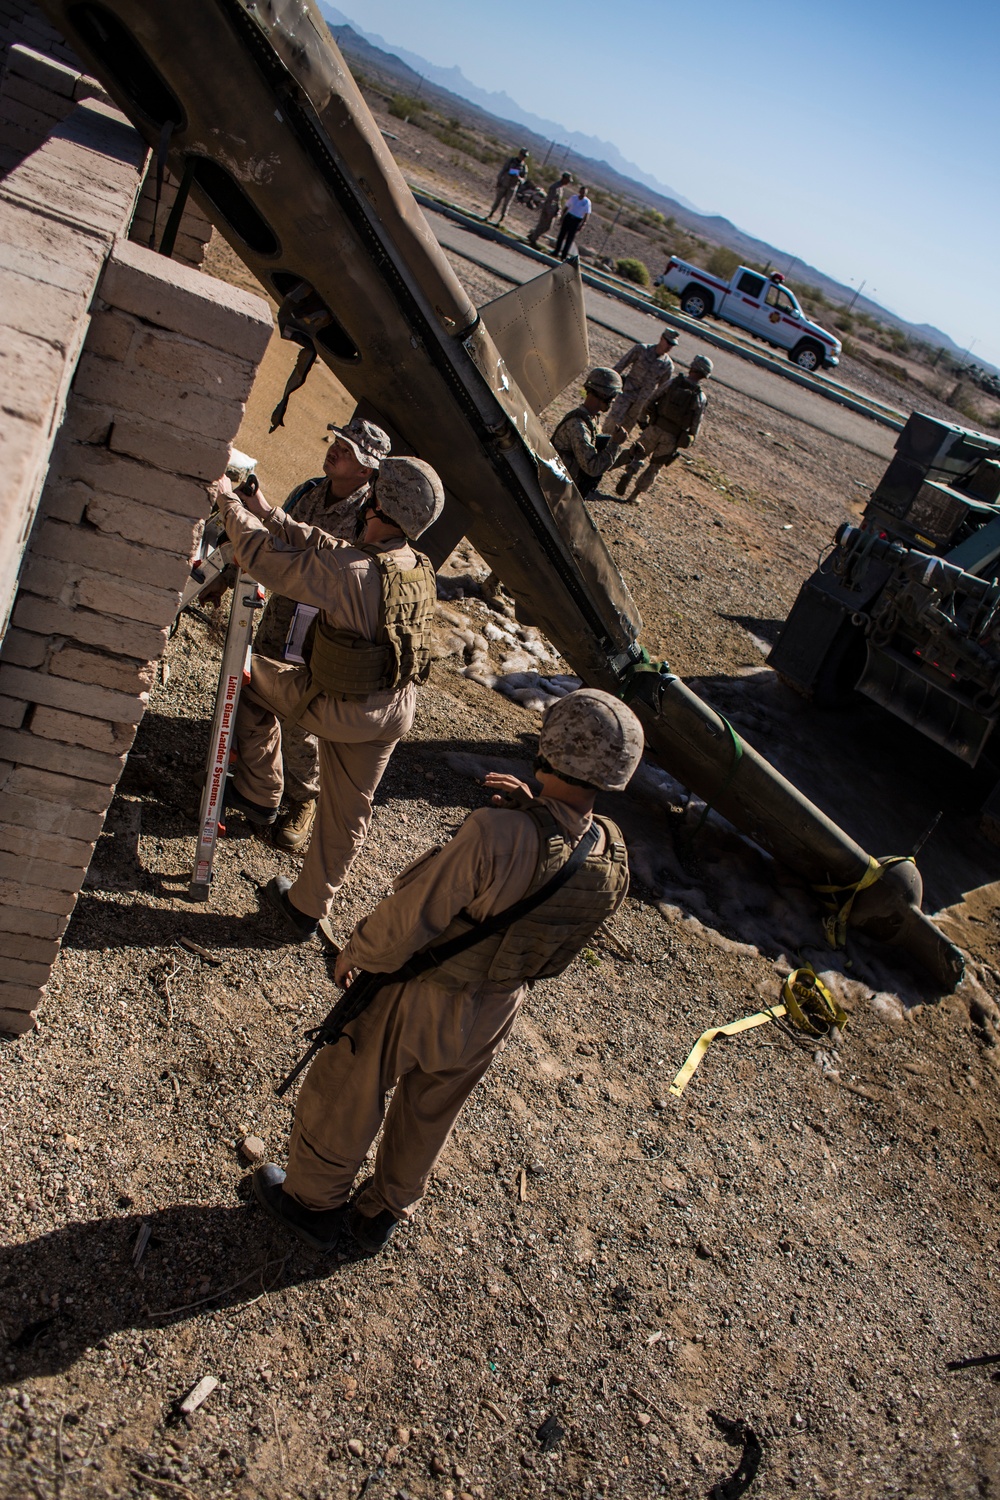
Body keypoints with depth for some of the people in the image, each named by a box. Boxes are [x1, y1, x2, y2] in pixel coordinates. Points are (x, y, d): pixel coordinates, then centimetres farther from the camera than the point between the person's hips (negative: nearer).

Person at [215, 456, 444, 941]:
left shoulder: (351, 572, -29)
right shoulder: (420, 568, -5)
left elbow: (263, 556, -22)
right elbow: (323, 547, 3)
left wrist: (229, 502, -6)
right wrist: (265, 510, 5)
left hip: (336, 708, -6)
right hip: (395, 712, 7)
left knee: (252, 675, 20)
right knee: (347, 815, 19)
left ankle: (258, 795, 28)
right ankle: (307, 910, 36)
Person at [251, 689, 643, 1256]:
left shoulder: (496, 833, -39)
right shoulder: (615, 859, -20)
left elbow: (409, 920, -28)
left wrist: (356, 952, -7)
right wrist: (533, 812, -9)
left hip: (418, 999, -5)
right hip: (493, 1017, 6)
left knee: (345, 1098, 24)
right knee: (429, 1121, 30)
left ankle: (314, 1203, 48)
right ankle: (379, 1219, 53)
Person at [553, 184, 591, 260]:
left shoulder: (587, 202, -8)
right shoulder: (573, 197, 3)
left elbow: (587, 214, -9)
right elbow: (567, 207, 11)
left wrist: (582, 225, -17)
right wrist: (562, 218, 12)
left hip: (577, 221, -3)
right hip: (568, 217, 3)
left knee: (570, 238, 0)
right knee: (561, 235, 7)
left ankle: (564, 255, 7)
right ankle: (557, 251, 22)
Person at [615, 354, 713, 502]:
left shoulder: (673, 383, -9)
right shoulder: (700, 398, -12)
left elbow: (651, 400, -3)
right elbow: (695, 424, -8)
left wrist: (642, 419, 11)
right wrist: (689, 441, 8)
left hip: (655, 428, 1)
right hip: (672, 438, 0)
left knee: (640, 454, 23)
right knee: (655, 466, 17)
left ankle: (628, 474, -4)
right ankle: (636, 494, 19)